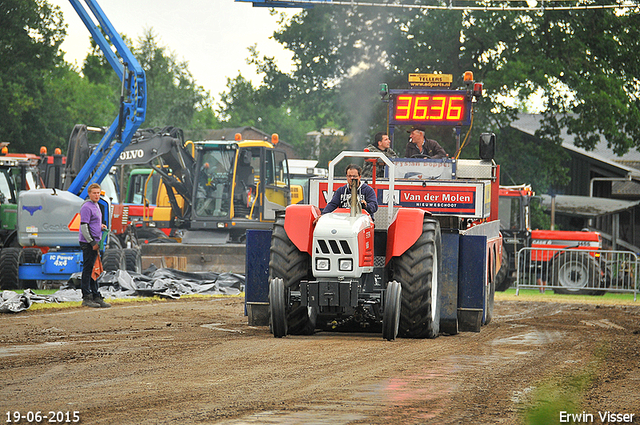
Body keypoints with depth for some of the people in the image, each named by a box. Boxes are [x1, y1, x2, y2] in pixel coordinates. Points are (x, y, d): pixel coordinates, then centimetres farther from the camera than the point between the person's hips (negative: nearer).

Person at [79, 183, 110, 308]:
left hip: (95, 243, 10)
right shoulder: (87, 207, -13)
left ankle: (96, 296, 17)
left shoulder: (96, 206, 17)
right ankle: (86, 298, -4)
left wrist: (101, 226, 10)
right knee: (88, 270, -6)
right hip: (88, 243, -10)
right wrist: (92, 242, -19)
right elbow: (84, 226, -18)